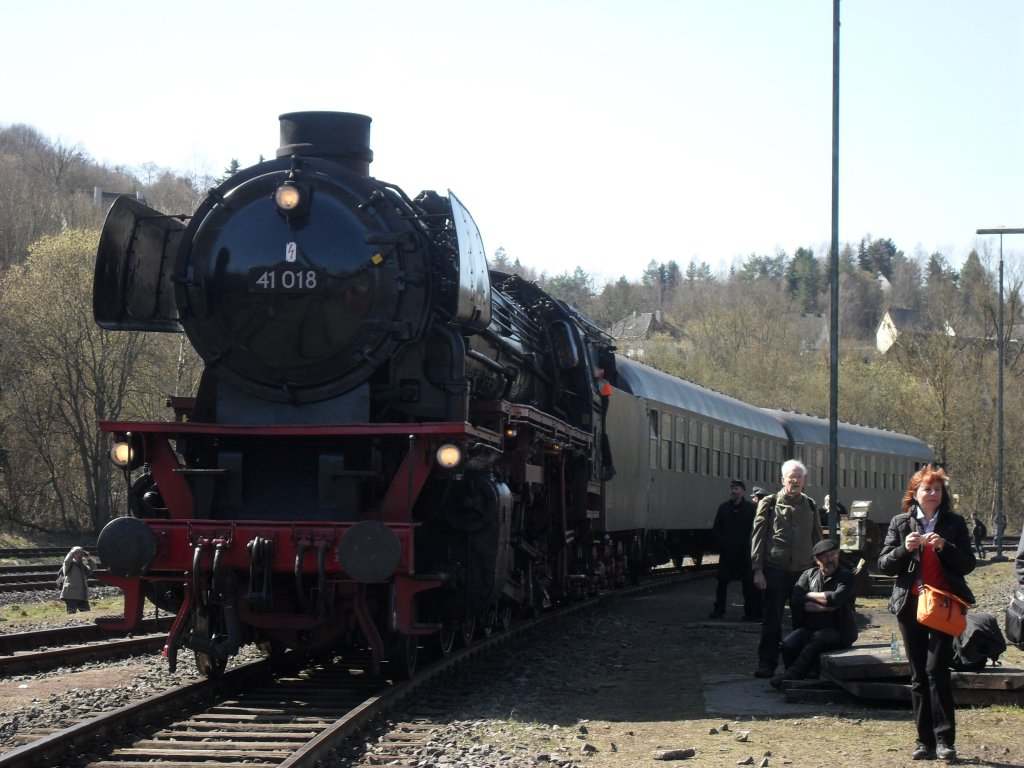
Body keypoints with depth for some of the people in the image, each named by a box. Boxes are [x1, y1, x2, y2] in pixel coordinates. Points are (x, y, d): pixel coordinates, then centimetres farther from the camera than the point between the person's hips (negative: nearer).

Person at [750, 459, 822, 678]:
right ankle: (767, 664, 5)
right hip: (775, 571, -2)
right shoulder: (769, 504, 2)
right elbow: (758, 537, 0)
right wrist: (758, 570, -7)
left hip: (803, 571, 3)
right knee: (772, 620, 0)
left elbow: (817, 539, 16)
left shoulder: (810, 506, 11)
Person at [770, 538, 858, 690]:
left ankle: (790, 677, -36)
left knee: (817, 639, -37)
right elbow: (795, 601, -1)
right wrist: (824, 607, -10)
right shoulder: (808, 575, 16)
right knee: (788, 644, -28)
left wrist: (809, 596, -3)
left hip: (836, 631, -3)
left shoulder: (847, 577, 5)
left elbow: (835, 598, -16)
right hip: (808, 629, 3)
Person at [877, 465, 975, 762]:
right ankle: (925, 741, 9)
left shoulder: (954, 524, 6)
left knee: (936, 669, -14)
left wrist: (945, 547, -14)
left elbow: (968, 564, 3)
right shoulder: (900, 523, 9)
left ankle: (945, 739, -12)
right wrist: (905, 549, -12)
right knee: (919, 676, 5)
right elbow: (884, 564, 6)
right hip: (911, 604, 2)